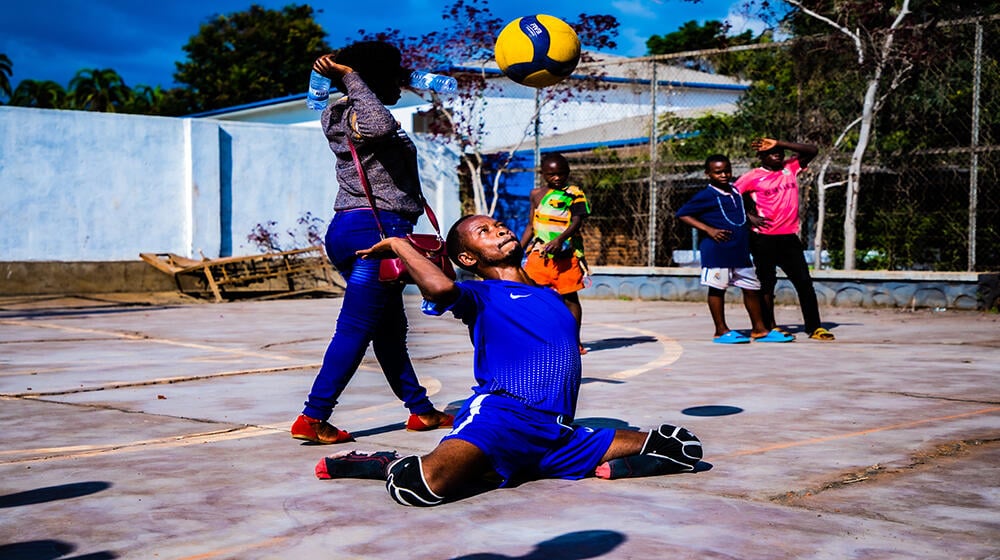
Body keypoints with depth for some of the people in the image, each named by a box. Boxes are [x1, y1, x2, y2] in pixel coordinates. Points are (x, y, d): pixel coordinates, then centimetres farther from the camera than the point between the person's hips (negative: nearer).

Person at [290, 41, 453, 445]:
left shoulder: (343, 116, 16)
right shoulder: (360, 116, -12)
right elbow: (381, 126, -36)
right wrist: (352, 77, -26)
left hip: (348, 229, 11)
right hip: (376, 228, -11)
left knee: (390, 327, 16)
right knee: (355, 329, -9)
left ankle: (420, 408, 26)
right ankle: (312, 419, -10)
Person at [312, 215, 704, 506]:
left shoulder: (552, 296, 25)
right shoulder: (480, 296, 5)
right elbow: (440, 288, -19)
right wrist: (398, 245, -5)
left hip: (556, 436, 6)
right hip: (501, 414, -6)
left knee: (682, 449, 4)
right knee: (420, 484, -35)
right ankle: (392, 464, -4)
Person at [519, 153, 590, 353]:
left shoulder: (574, 194, 0)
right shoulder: (537, 194, 13)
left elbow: (576, 222, -12)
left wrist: (559, 240, -27)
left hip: (566, 254, -3)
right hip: (539, 253, 3)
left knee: (570, 297, 4)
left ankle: (575, 341, 13)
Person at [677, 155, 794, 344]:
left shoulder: (736, 192, 14)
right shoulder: (706, 195, -7)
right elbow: (682, 214, -10)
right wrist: (708, 230, -15)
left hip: (740, 251, 7)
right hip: (716, 250, -7)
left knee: (752, 288, 10)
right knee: (717, 288, 0)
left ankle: (759, 330, 19)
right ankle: (721, 331, 8)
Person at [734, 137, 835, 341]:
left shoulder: (790, 168, 9)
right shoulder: (753, 177, -3)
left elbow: (811, 151, 1)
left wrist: (779, 144, -6)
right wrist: (749, 217, -11)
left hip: (789, 237, 4)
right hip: (764, 238, -4)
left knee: (804, 281, 0)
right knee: (767, 283, 4)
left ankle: (814, 327, 3)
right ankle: (769, 327, 13)